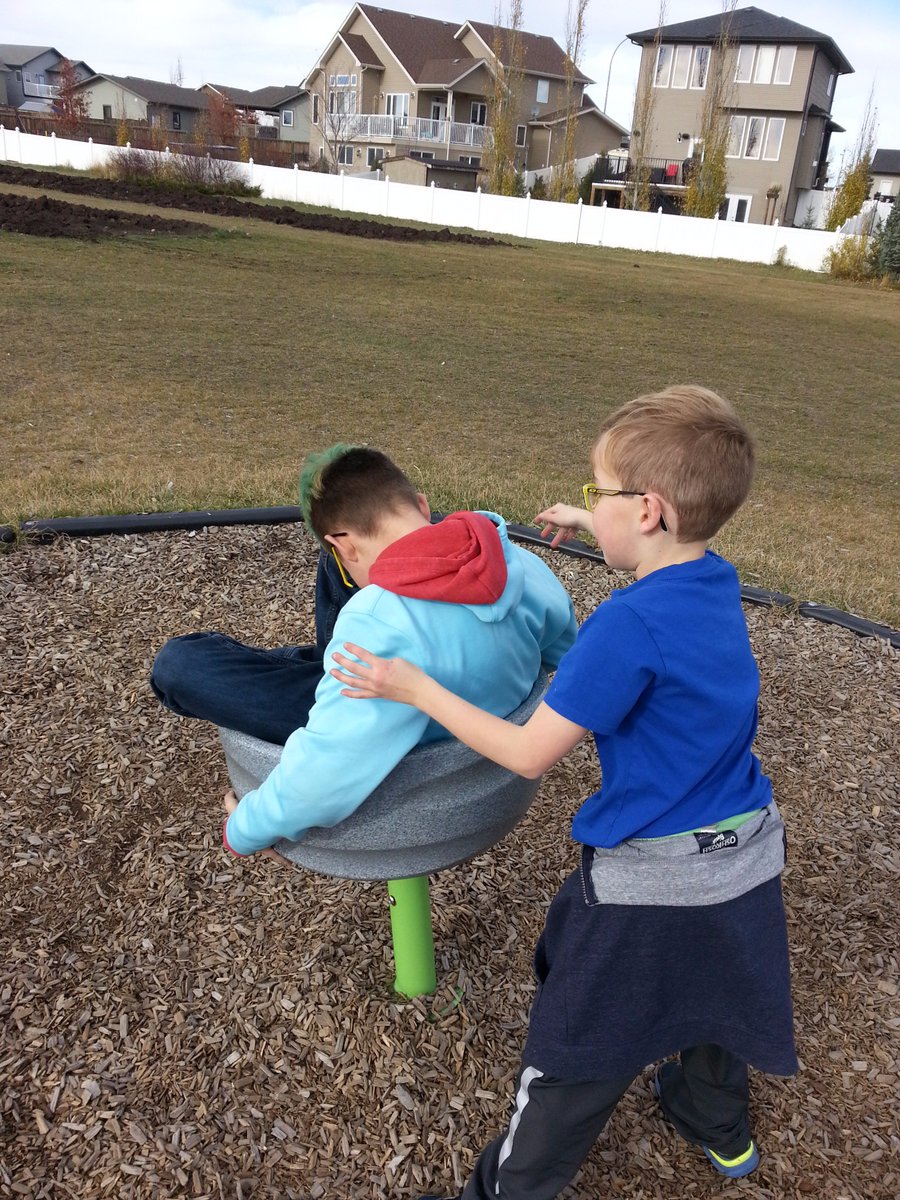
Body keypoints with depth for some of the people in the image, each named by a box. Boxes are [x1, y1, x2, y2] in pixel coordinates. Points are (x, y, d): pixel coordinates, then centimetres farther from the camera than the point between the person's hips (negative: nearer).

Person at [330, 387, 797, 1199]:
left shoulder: (629, 626, -28)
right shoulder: (718, 585, -4)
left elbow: (529, 754, -23)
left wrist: (416, 689, -16)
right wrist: (599, 528, 25)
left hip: (650, 883, -8)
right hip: (747, 859, 8)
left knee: (576, 1058, 11)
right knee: (711, 998, 32)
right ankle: (720, 1130, 58)